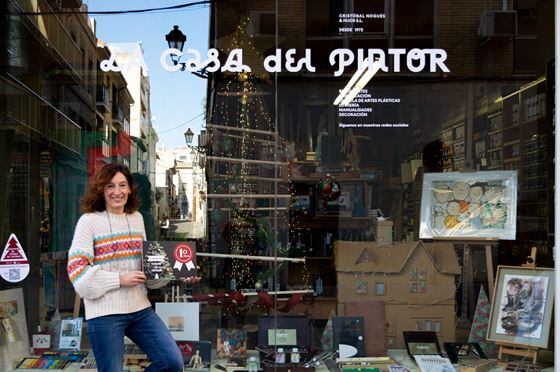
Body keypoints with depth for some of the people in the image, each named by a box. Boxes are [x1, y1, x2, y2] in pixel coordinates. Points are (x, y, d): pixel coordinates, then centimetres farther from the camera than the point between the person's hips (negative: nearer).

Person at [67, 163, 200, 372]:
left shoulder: (137, 218, 10)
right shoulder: (89, 221, -7)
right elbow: (77, 270, -12)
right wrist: (119, 279, -17)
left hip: (140, 309, 5)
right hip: (105, 314, -5)